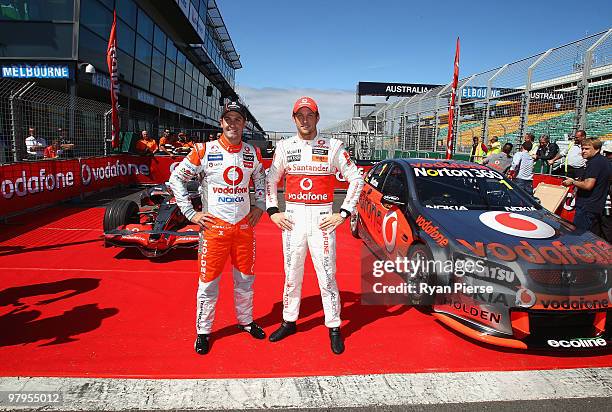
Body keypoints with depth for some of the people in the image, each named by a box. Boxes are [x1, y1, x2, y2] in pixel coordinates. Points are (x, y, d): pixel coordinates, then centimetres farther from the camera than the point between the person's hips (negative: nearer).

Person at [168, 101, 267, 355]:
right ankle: (203, 331, 22)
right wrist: (190, 213, -5)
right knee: (208, 281, 4)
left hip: (244, 225, 4)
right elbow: (176, 179, -1)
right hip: (214, 226, -3)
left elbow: (261, 181, 23)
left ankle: (245, 321, 36)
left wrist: (259, 208, 12)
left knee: (245, 278, 15)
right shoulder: (204, 151, -7)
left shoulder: (253, 154, 5)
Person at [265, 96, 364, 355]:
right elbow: (270, 180, 16)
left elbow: (356, 179, 2)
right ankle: (289, 322, 28)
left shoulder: (333, 146, 0)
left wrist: (343, 213, -4)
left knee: (327, 277, 1)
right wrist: (272, 211, 5)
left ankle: (334, 328, 16)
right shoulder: (284, 147, 8)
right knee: (291, 275, 12)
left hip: (322, 219, -2)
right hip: (292, 218, 2)